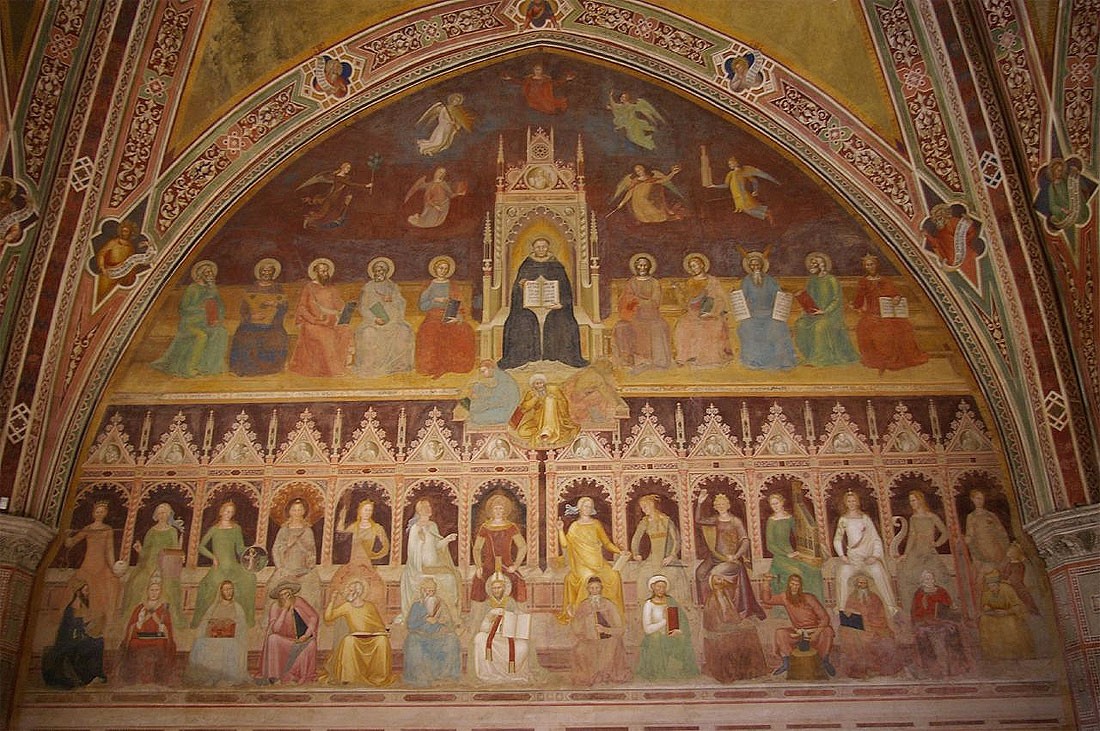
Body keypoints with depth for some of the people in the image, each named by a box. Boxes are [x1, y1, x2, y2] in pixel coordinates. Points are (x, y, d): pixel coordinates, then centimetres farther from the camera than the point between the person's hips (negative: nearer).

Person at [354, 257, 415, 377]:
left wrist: (391, 299, -12)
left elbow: (402, 303, 9)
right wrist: (375, 319, -14)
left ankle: (398, 364, -19)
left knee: (404, 331, -26)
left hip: (393, 320, 2)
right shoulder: (368, 287, 11)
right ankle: (371, 366, -24)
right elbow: (362, 307, 2)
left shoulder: (393, 286, 18)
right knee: (368, 333, -31)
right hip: (373, 321, -1)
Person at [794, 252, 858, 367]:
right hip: (814, 313, 6)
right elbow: (807, 299, 18)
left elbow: (837, 299, -11)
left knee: (820, 326, -31)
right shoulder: (811, 281, 10)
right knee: (801, 324, -17)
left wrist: (824, 311, -20)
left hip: (831, 313, -6)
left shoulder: (831, 280, -8)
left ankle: (821, 358, -22)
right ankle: (810, 355, -6)